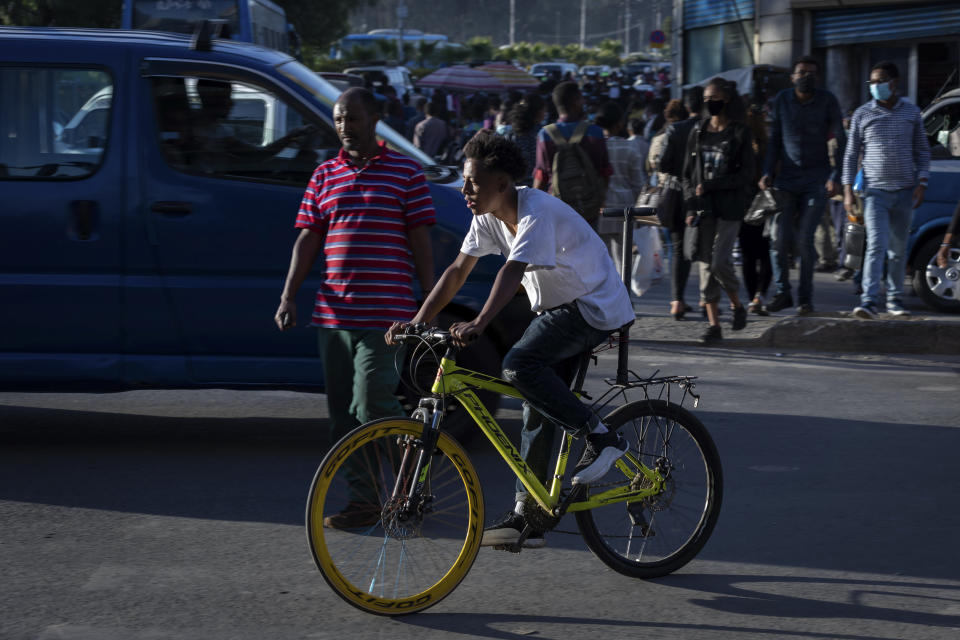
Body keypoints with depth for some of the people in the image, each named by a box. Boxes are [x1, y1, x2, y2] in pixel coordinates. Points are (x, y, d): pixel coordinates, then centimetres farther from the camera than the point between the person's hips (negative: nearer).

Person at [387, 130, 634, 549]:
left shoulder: (537, 212, -26)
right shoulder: (489, 216, -1)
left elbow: (513, 271, -39)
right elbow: (457, 271, 3)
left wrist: (478, 324, -51)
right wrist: (418, 321, -5)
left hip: (595, 308, -9)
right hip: (557, 309, 9)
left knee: (519, 366, -27)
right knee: (537, 407, 6)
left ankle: (599, 438, -16)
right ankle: (527, 516, 11)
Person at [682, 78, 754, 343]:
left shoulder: (739, 133, -1)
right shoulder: (698, 133, 11)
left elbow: (747, 174, -5)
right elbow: (688, 173, 14)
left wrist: (711, 186, -12)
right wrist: (691, 206, 1)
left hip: (729, 207, -4)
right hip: (704, 208, 4)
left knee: (721, 261, -14)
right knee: (706, 264, -1)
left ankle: (737, 306, 12)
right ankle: (713, 324, 3)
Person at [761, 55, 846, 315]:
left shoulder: (827, 101, -2)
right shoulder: (781, 100, 5)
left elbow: (840, 141, 0)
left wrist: (835, 176, -10)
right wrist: (768, 172, 3)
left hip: (817, 180, -2)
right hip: (787, 179, 2)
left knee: (805, 240, -8)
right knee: (780, 239, -5)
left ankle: (805, 298, 4)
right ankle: (782, 292, 12)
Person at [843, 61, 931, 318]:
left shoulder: (911, 112, 6)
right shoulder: (862, 114, 2)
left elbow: (922, 150, 11)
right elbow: (851, 154, 5)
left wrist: (921, 183, 0)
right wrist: (848, 190, -2)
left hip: (905, 190, 2)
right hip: (875, 190, -2)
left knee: (899, 248, 9)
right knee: (876, 245, -15)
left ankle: (894, 298, 21)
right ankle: (869, 300, -21)